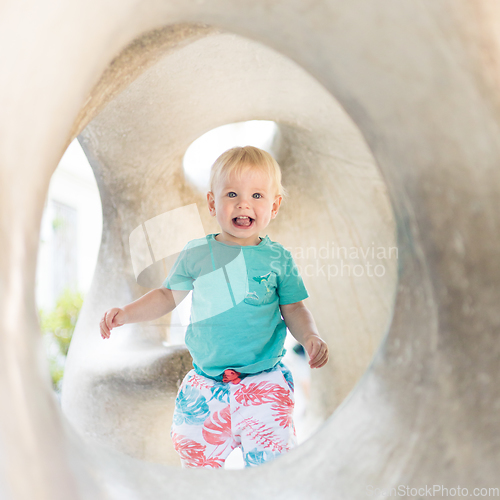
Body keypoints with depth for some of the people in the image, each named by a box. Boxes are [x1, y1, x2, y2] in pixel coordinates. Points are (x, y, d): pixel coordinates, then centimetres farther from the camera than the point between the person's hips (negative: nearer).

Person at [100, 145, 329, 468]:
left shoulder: (278, 258, -2)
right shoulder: (196, 254, 0)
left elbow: (294, 309, 4)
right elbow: (167, 296, 11)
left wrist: (310, 337, -14)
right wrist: (125, 314, 0)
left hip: (264, 382, -2)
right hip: (206, 386, 2)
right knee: (197, 459, 14)